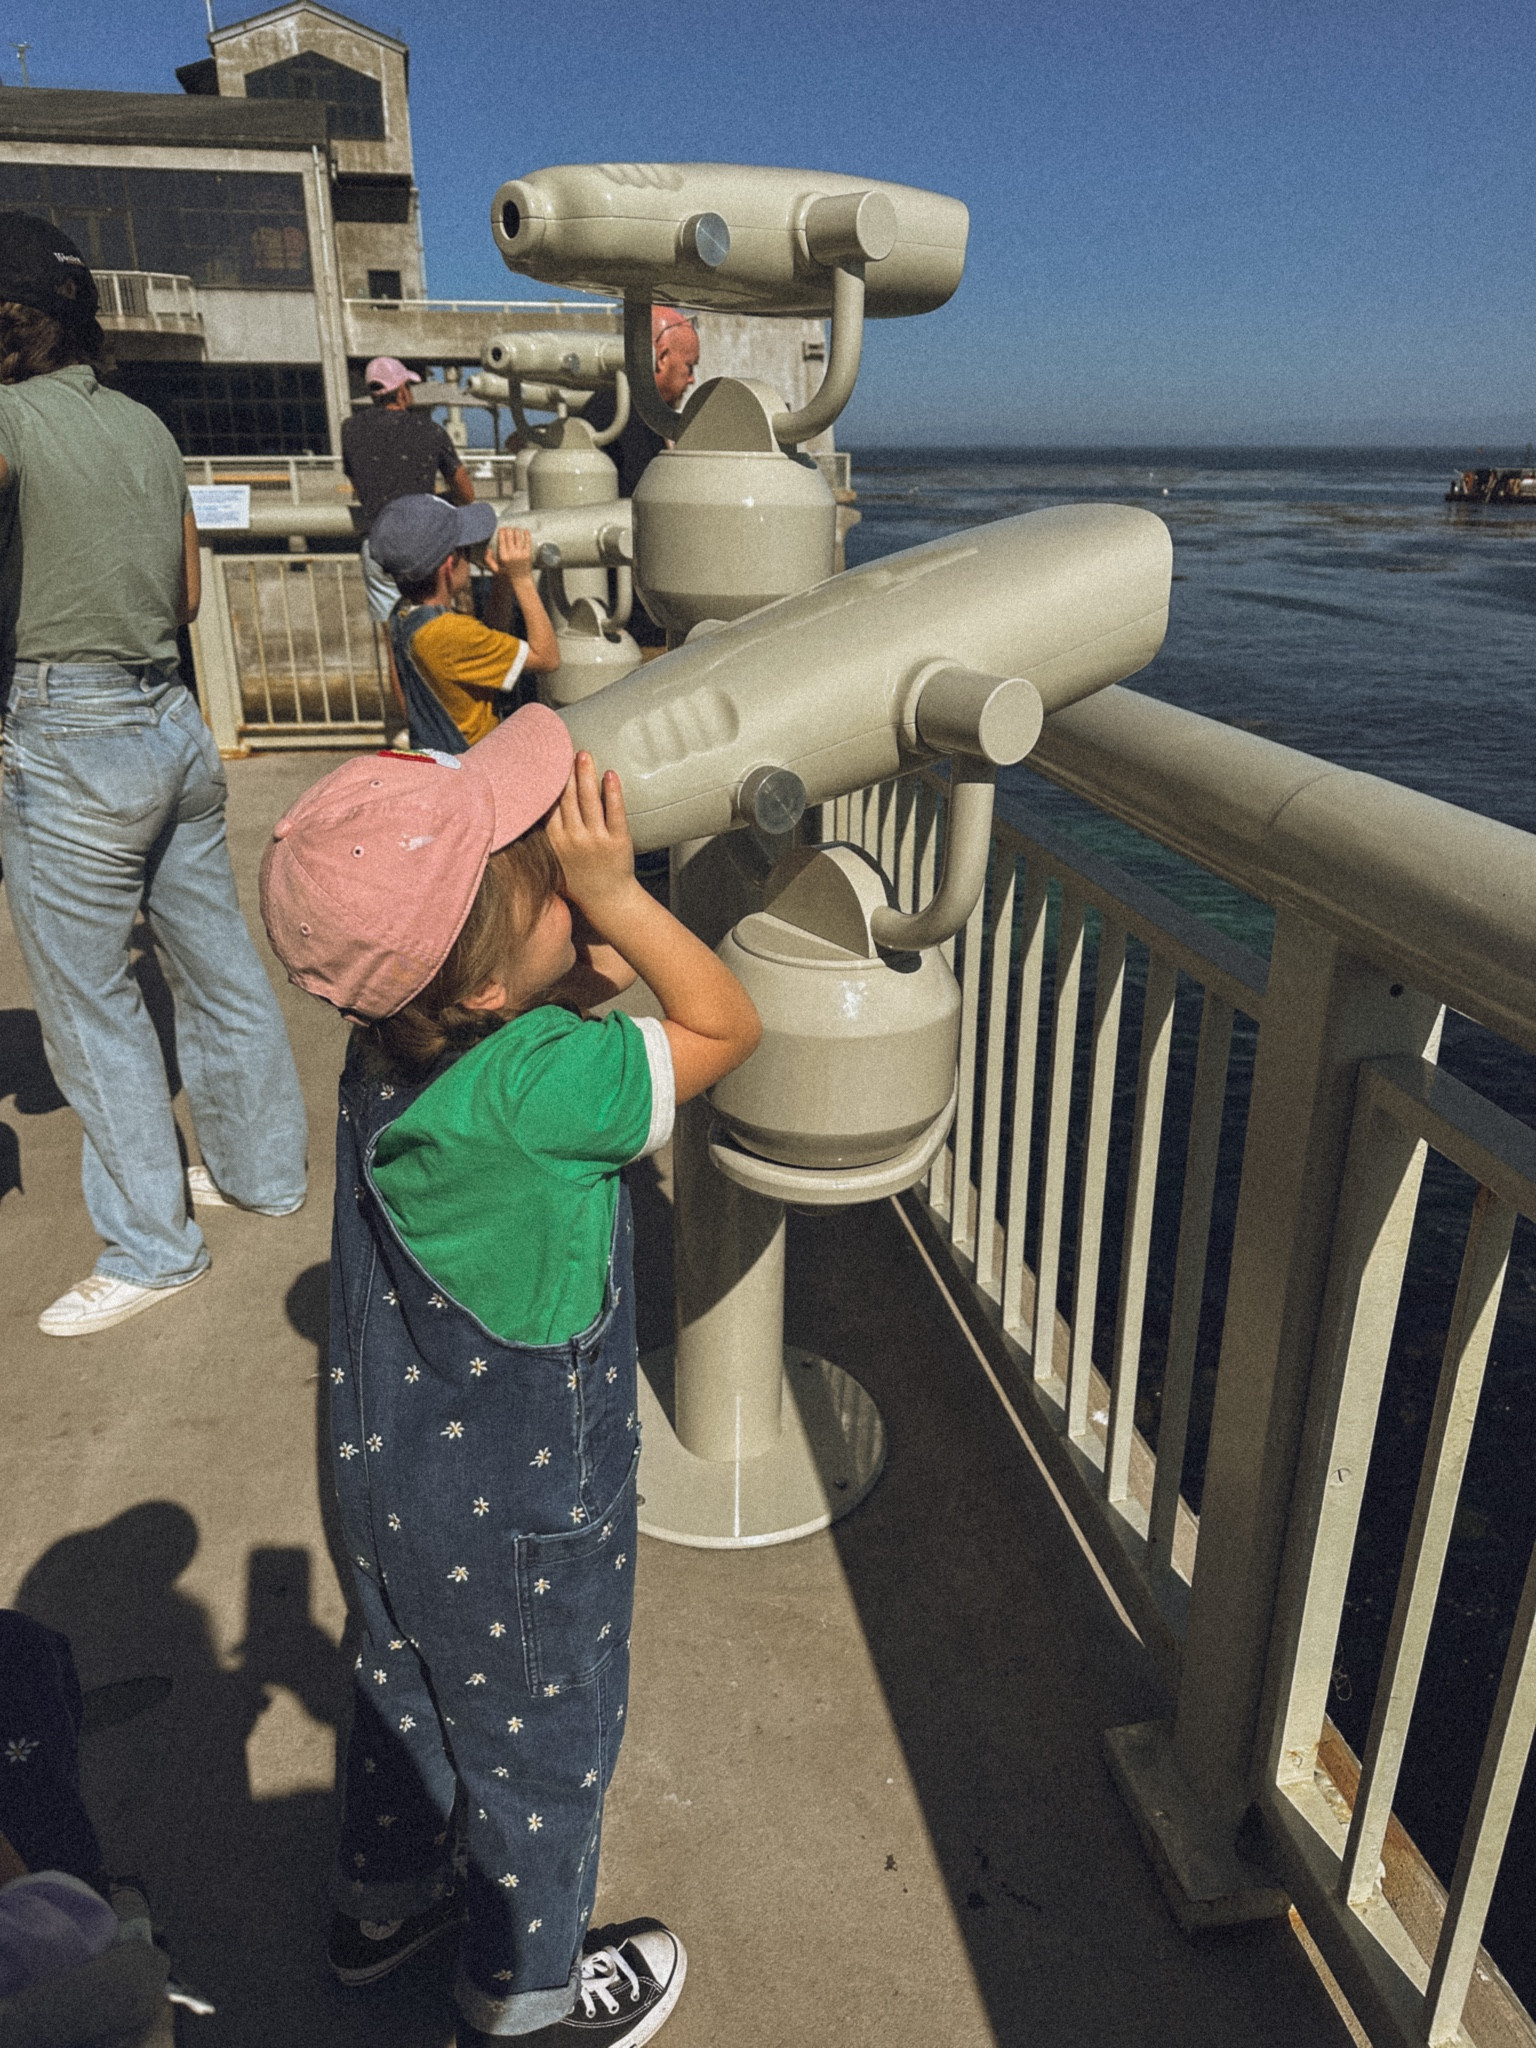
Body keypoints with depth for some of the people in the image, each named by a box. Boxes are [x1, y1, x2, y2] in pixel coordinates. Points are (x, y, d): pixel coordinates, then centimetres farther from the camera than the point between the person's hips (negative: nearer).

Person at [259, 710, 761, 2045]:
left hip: (393, 1476, 7)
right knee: (544, 1742, 21)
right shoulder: (527, 1088, -38)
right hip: (519, 1518, -7)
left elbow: (571, 986, 4)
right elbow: (727, 1026, -25)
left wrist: (594, 955, -15)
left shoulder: (394, 1041, -13)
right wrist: (615, 892, -29)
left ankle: (382, 1906, 58)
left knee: (407, 1692, 31)